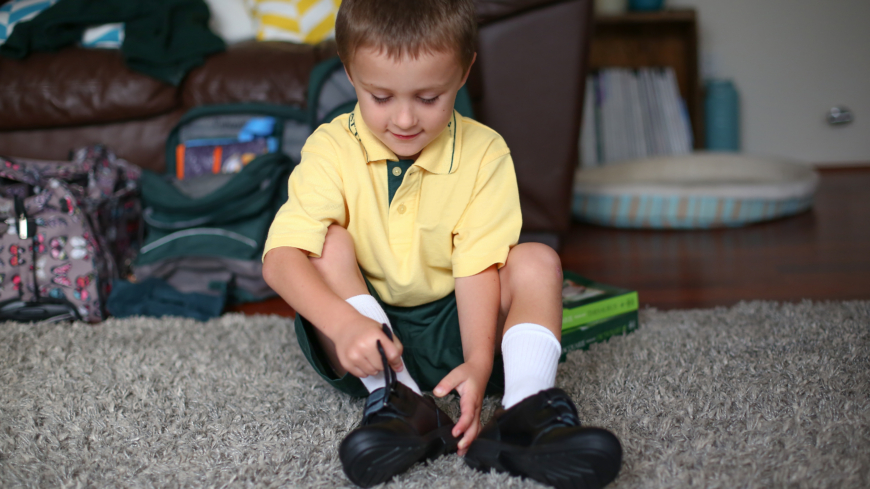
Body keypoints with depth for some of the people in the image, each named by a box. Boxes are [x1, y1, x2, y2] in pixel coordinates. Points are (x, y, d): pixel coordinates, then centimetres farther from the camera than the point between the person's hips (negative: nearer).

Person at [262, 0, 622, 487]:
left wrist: (479, 362, -33)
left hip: (448, 328, 1)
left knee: (536, 260, -17)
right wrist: (342, 323, -42)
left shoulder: (484, 153, -7)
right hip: (363, 335, -1)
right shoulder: (332, 149, -11)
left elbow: (478, 265, -15)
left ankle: (529, 407, -38)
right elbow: (281, 256, -23)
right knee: (331, 242, -23)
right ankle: (396, 400, -37)